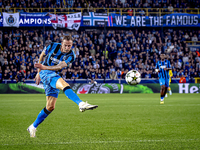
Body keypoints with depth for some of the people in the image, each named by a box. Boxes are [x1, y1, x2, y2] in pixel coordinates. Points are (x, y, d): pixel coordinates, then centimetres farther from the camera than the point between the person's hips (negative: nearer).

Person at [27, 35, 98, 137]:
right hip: (45, 73, -5)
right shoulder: (53, 46, -7)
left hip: (54, 74, 5)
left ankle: (33, 127, 18)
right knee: (63, 84, -35)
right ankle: (81, 104, -58)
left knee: (50, 107, 3)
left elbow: (60, 66, -23)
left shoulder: (71, 56, -6)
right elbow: (42, 55, 13)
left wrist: (44, 67, -39)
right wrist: (39, 71, 19)